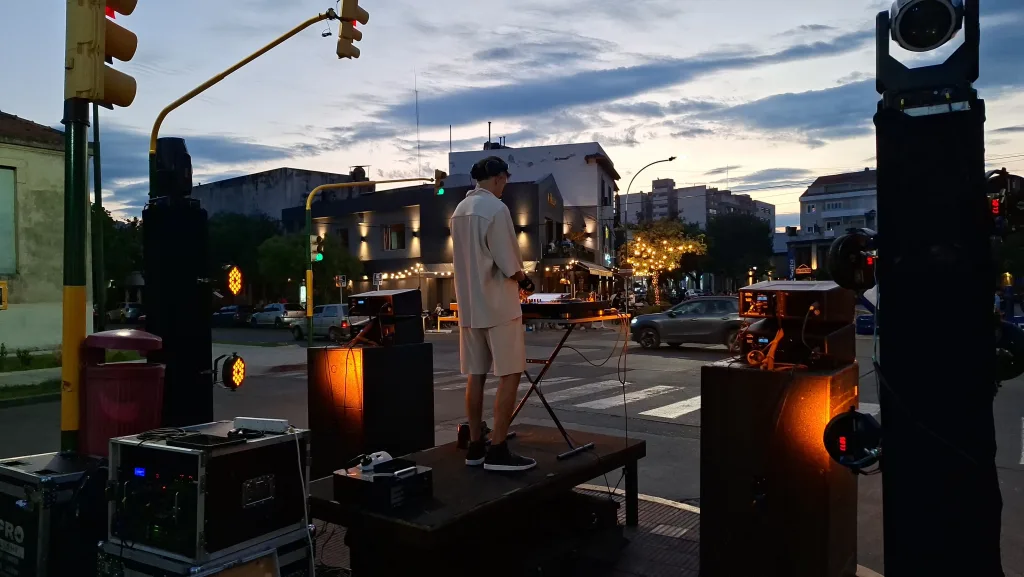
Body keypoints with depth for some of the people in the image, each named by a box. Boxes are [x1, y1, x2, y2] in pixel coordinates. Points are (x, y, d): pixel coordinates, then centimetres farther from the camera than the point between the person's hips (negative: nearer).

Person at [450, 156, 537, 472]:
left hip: (469, 306, 8)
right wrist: (525, 280, 4)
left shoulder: (459, 210, 11)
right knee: (509, 376, -2)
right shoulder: (496, 209, -14)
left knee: (475, 375, 10)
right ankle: (498, 451, -2)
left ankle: (476, 445, 17)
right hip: (498, 305, -8)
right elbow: (509, 264, -17)